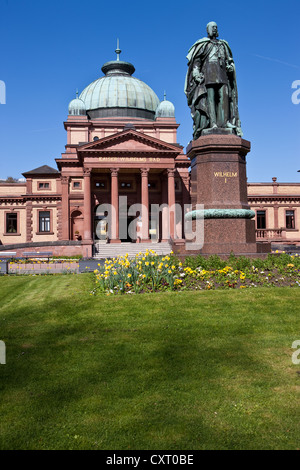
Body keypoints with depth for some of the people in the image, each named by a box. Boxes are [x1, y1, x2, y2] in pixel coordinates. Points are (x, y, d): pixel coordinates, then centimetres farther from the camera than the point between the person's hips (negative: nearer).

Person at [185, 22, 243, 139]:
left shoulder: (223, 44, 26)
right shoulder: (203, 44, 14)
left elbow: (228, 59, 26)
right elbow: (197, 59, 5)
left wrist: (230, 66, 5)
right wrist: (196, 71, -10)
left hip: (222, 73, 4)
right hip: (208, 72, -4)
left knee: (224, 96, -12)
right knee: (210, 97, -16)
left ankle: (224, 122, -19)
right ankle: (212, 123, -26)